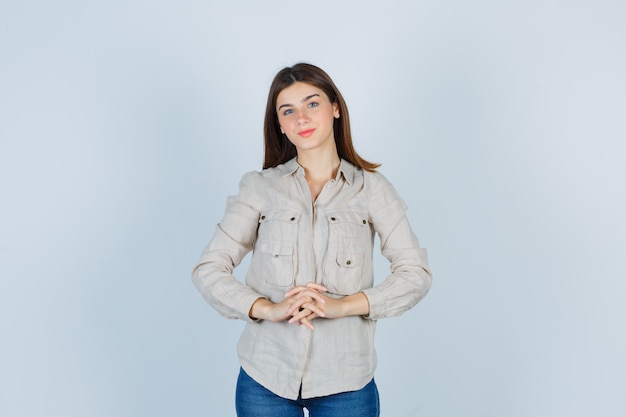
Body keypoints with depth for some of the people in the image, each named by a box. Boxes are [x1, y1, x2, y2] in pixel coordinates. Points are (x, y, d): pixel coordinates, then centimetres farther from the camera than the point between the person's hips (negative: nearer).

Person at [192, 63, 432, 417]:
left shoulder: (371, 188, 1)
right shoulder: (260, 187, 2)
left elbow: (416, 274, -4)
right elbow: (208, 269, -2)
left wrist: (343, 305, -17)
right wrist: (267, 308, -18)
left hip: (345, 379, 0)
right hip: (265, 377, 1)